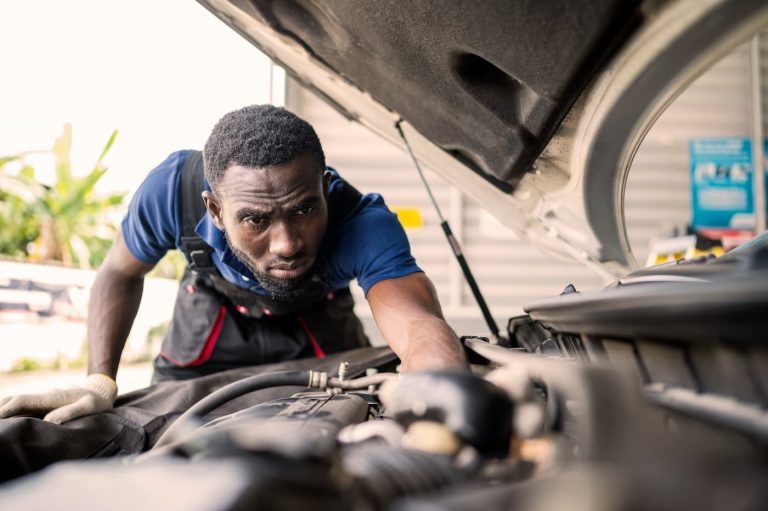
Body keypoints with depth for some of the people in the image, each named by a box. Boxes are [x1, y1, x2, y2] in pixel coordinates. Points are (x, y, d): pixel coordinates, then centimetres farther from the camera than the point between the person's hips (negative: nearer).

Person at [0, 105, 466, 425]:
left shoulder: (362, 224, -44)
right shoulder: (174, 189, -37)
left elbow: (421, 325, -60)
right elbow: (120, 274, -15)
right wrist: (99, 381, -30)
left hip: (318, 324, 0)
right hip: (212, 315, 1)